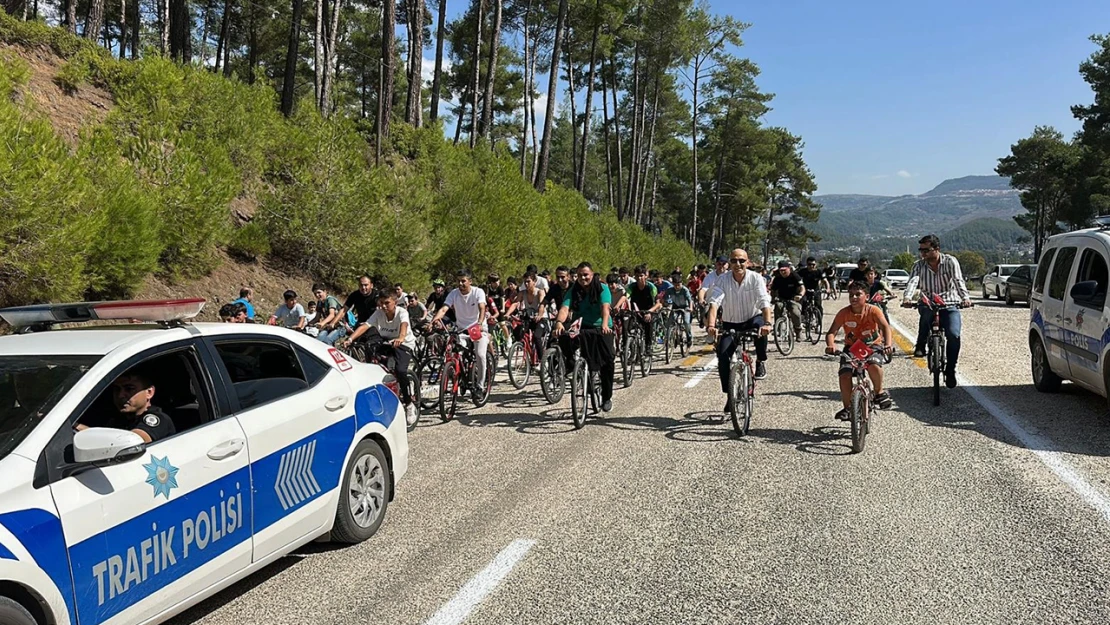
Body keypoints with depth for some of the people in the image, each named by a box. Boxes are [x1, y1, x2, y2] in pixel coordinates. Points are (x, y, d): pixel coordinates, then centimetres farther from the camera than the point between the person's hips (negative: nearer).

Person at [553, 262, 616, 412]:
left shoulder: (602, 288, -5)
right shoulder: (573, 291, 0)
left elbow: (605, 307, -21)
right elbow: (565, 308, -15)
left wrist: (605, 324, -41)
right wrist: (559, 322, -37)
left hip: (601, 328, -1)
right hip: (581, 328, 1)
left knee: (607, 359, -17)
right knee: (564, 338, -31)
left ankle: (607, 398, -1)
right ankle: (571, 363, -4)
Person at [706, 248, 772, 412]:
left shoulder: (755, 279, -14)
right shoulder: (723, 281, -12)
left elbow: (765, 302, -26)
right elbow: (714, 303, -26)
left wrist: (767, 323, -45)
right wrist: (711, 325, -44)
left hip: (751, 320, -1)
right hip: (730, 324, 2)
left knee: (760, 326, -37)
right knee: (722, 357, -17)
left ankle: (761, 362, -12)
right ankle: (729, 396, -2)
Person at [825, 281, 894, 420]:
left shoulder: (873, 310, -15)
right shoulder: (844, 313, -11)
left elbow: (885, 327, -27)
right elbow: (831, 332, -16)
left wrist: (888, 344, -46)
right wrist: (831, 345, -38)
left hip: (873, 345, -2)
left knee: (873, 365, -35)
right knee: (844, 375, -20)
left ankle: (879, 392, -5)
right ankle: (847, 408, 0)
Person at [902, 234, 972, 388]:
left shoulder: (950, 261, -6)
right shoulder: (919, 266, -1)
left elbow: (958, 280, -19)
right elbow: (913, 281, -19)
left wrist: (965, 298, -38)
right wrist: (907, 297, -39)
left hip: (949, 305, -4)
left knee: (953, 335, -20)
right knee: (926, 311, -28)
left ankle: (950, 371, -6)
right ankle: (921, 345, -7)